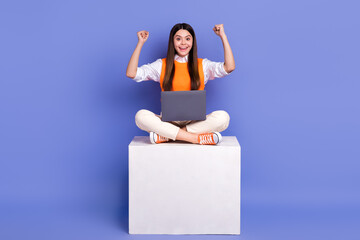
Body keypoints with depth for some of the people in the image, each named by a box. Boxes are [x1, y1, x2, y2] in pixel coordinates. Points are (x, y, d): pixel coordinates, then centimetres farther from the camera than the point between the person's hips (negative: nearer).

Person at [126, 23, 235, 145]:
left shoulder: (202, 65, 10)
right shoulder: (162, 65, 10)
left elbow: (229, 67, -6)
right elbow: (131, 73, 1)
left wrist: (223, 36, -4)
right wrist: (140, 43, -1)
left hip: (195, 121, 0)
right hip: (168, 120, 0)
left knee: (223, 117, -30)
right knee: (141, 116, -30)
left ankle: (165, 136, -27)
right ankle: (198, 138, -31)